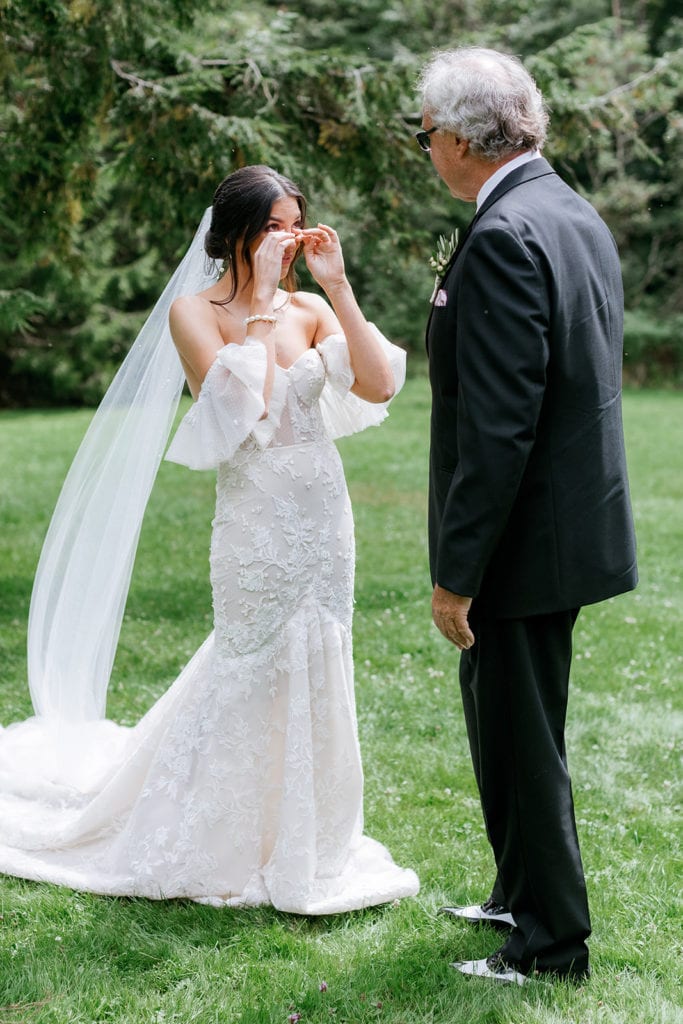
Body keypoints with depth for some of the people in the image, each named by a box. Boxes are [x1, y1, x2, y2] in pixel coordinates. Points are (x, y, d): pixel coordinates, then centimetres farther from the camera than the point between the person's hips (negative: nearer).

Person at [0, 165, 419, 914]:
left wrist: (337, 288, -8)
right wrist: (261, 301, -17)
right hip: (256, 521, -5)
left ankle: (304, 839, 31)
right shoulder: (194, 310, -6)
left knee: (314, 675, 13)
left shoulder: (309, 309, 6)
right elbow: (240, 400, -21)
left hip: (324, 516, 5)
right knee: (256, 677, 5)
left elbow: (378, 384, -7)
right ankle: (245, 853, 24)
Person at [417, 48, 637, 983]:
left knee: (521, 739, 4)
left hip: (526, 535, -10)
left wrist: (458, 573, -20)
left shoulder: (504, 238, -21)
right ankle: (521, 895, 38)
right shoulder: (579, 218, 10)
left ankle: (552, 943, 19)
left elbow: (497, 425, -25)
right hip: (572, 517, 10)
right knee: (501, 716, 23)